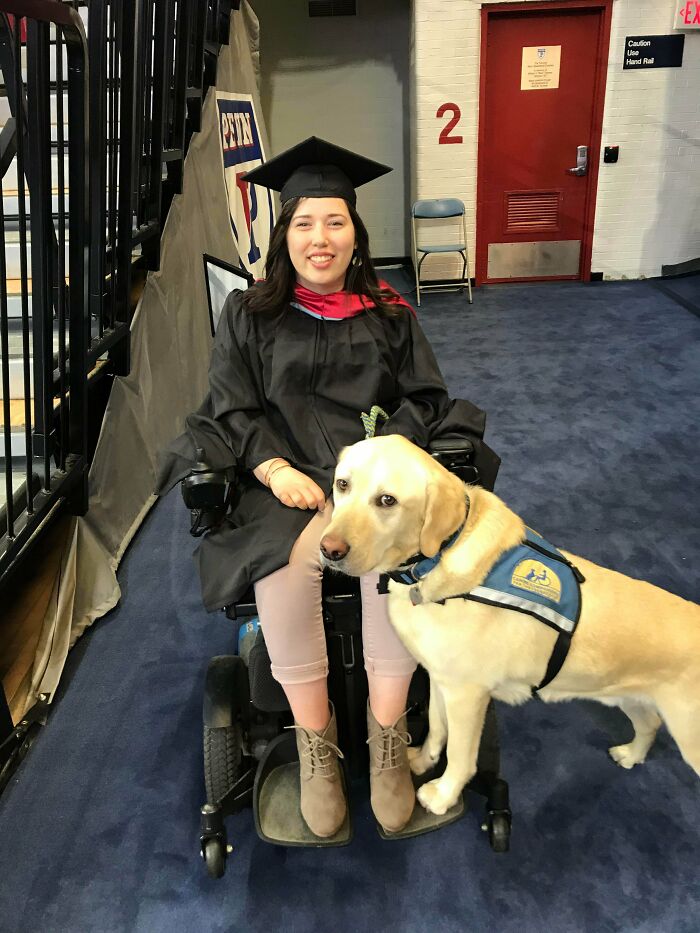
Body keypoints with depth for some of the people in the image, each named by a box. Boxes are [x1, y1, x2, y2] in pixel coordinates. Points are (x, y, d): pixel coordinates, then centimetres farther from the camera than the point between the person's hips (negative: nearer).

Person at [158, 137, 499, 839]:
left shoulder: (389, 315, 16)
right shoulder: (248, 315, 13)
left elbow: (423, 399, 11)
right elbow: (231, 411, 7)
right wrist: (275, 469, -13)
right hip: (287, 478, 0)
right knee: (283, 564, -34)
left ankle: (387, 731, -12)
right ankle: (314, 739, -12)